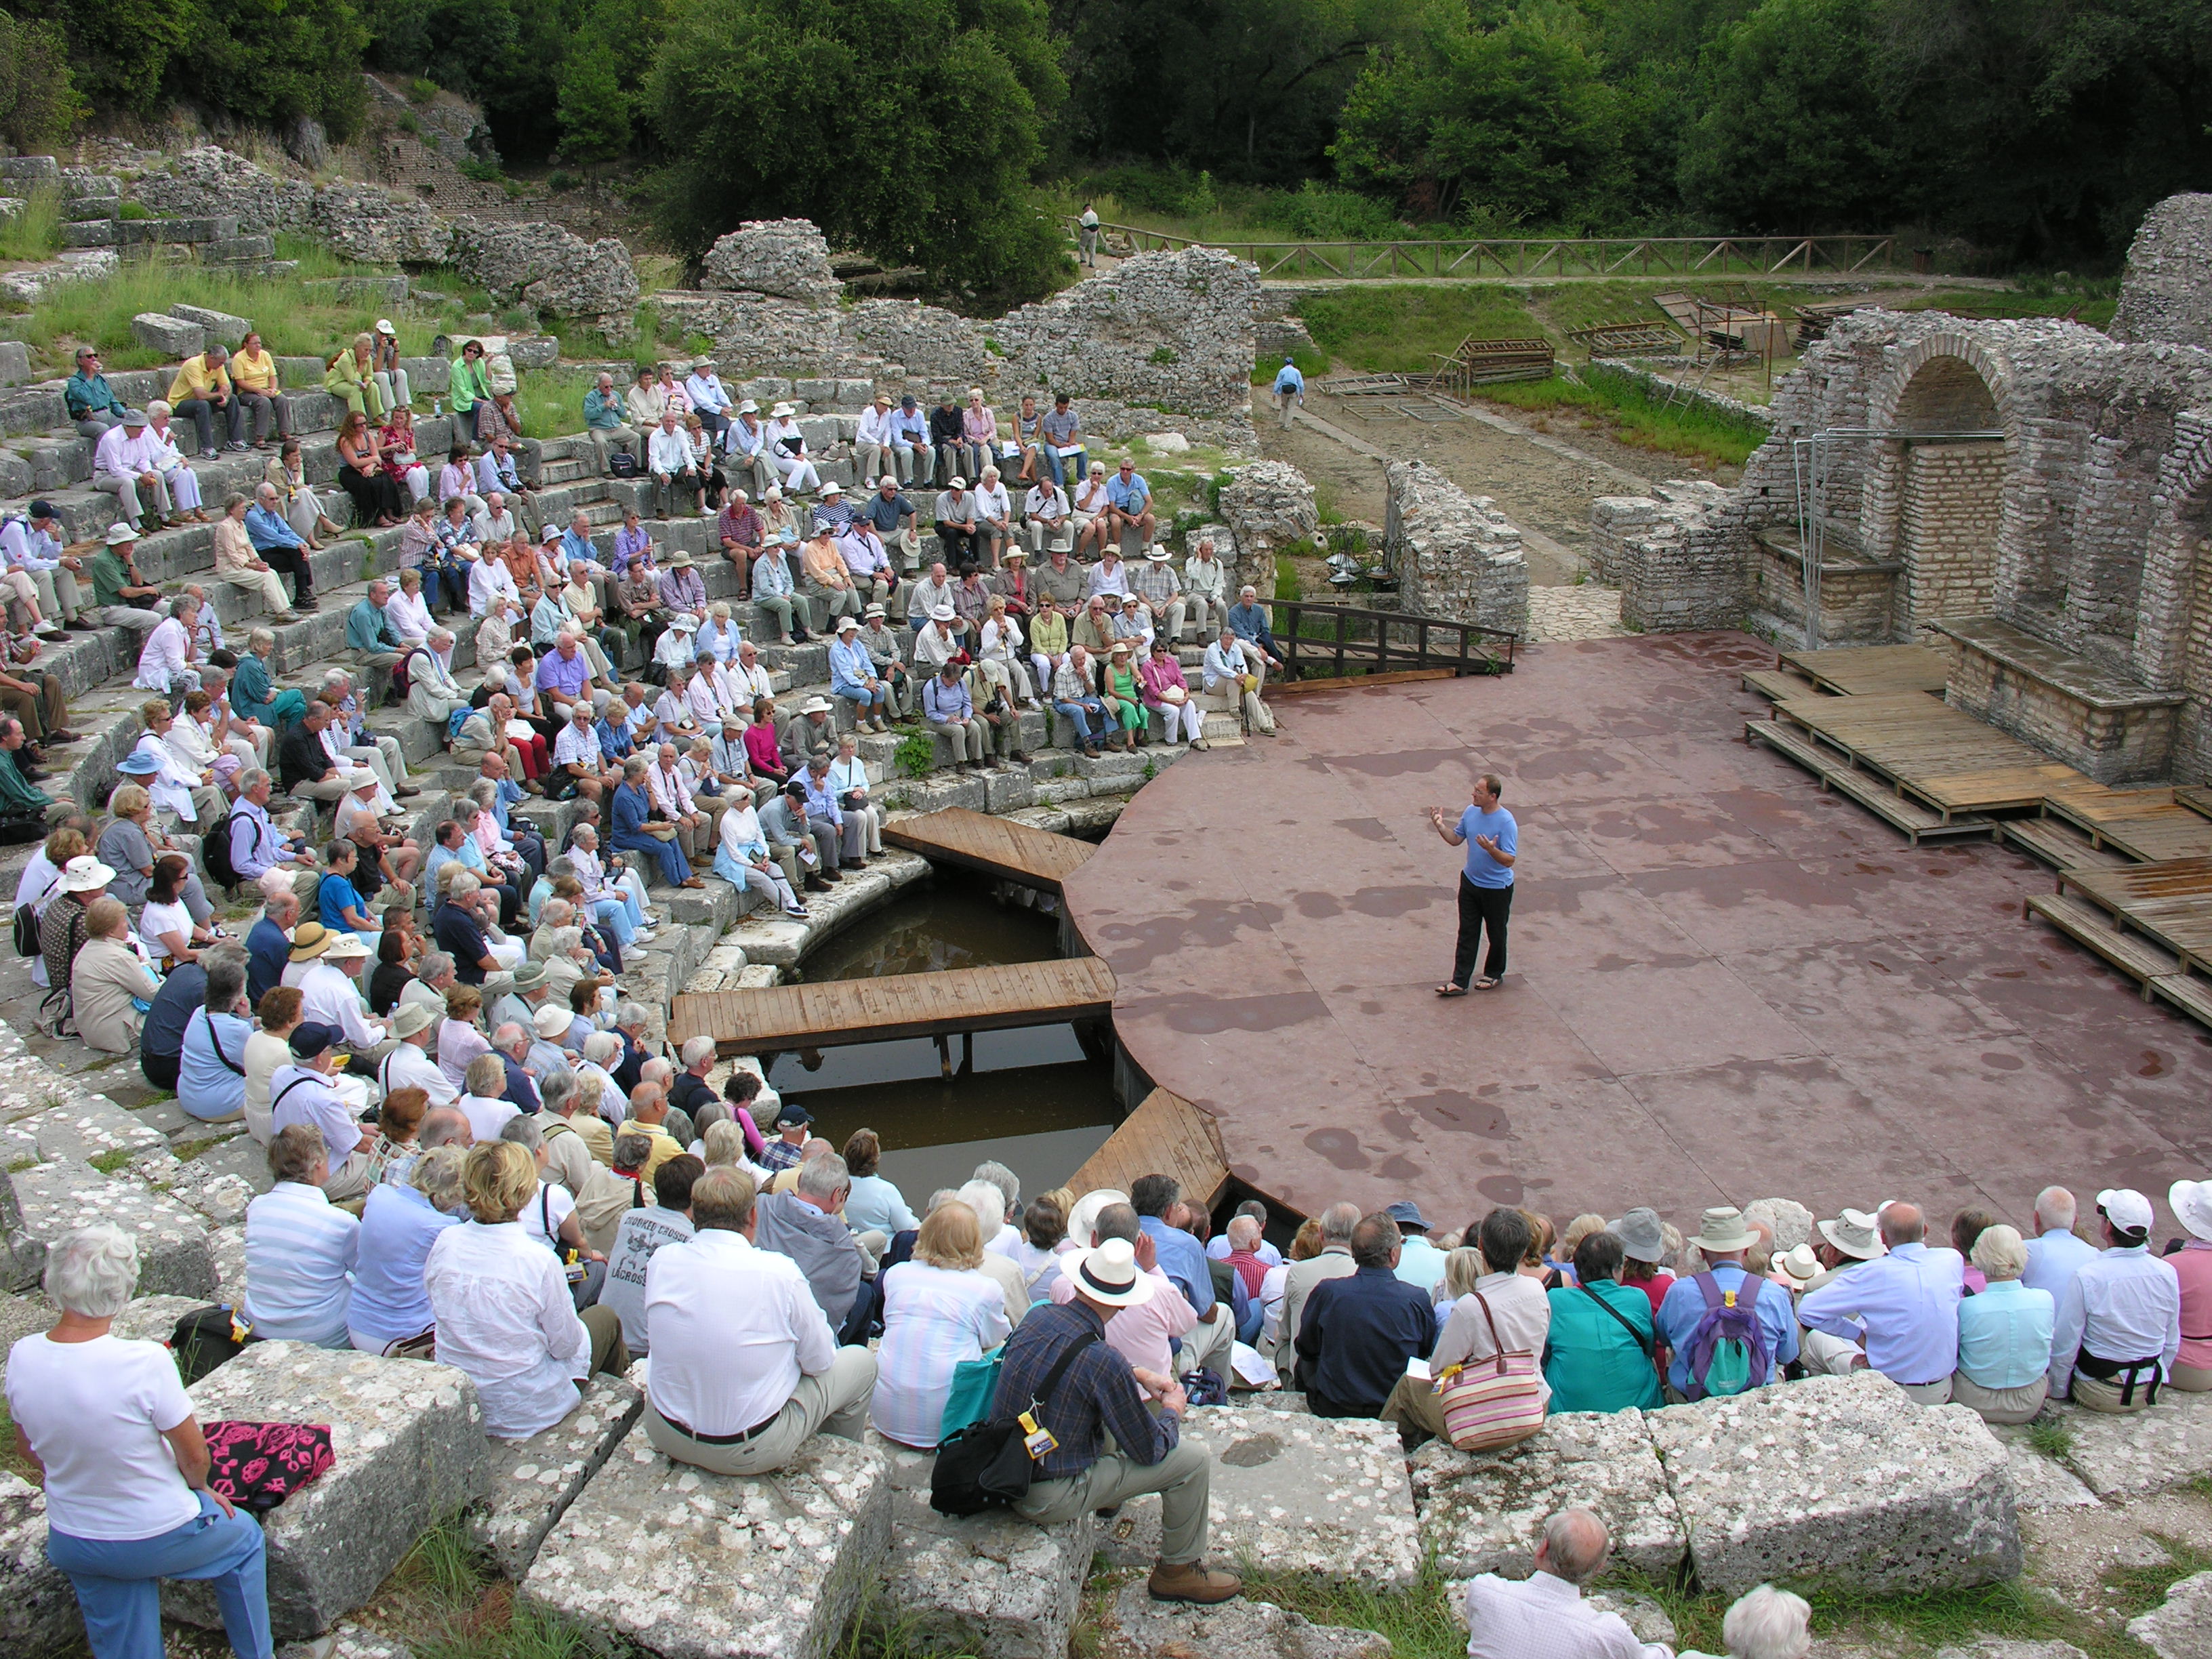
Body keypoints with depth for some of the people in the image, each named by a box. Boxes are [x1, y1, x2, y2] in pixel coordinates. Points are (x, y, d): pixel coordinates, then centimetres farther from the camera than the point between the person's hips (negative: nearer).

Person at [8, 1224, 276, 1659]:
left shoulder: (22, 1357, -16)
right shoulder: (146, 1363, -32)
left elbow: (28, 1450, 2)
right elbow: (194, 1455, -17)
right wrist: (200, 1487, 5)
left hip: (71, 1544, 4)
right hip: (158, 1537, -4)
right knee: (244, 1538, 27)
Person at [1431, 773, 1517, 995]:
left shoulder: (1506, 822, -23)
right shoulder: (1471, 812, -4)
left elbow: (1509, 860, -24)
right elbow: (1456, 839, 10)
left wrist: (1491, 849, -41)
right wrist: (1440, 827, -7)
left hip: (1497, 888, -6)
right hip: (1470, 882, 6)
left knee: (1496, 934, 14)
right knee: (1467, 934, 7)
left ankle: (1494, 974, 35)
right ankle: (1459, 982, 9)